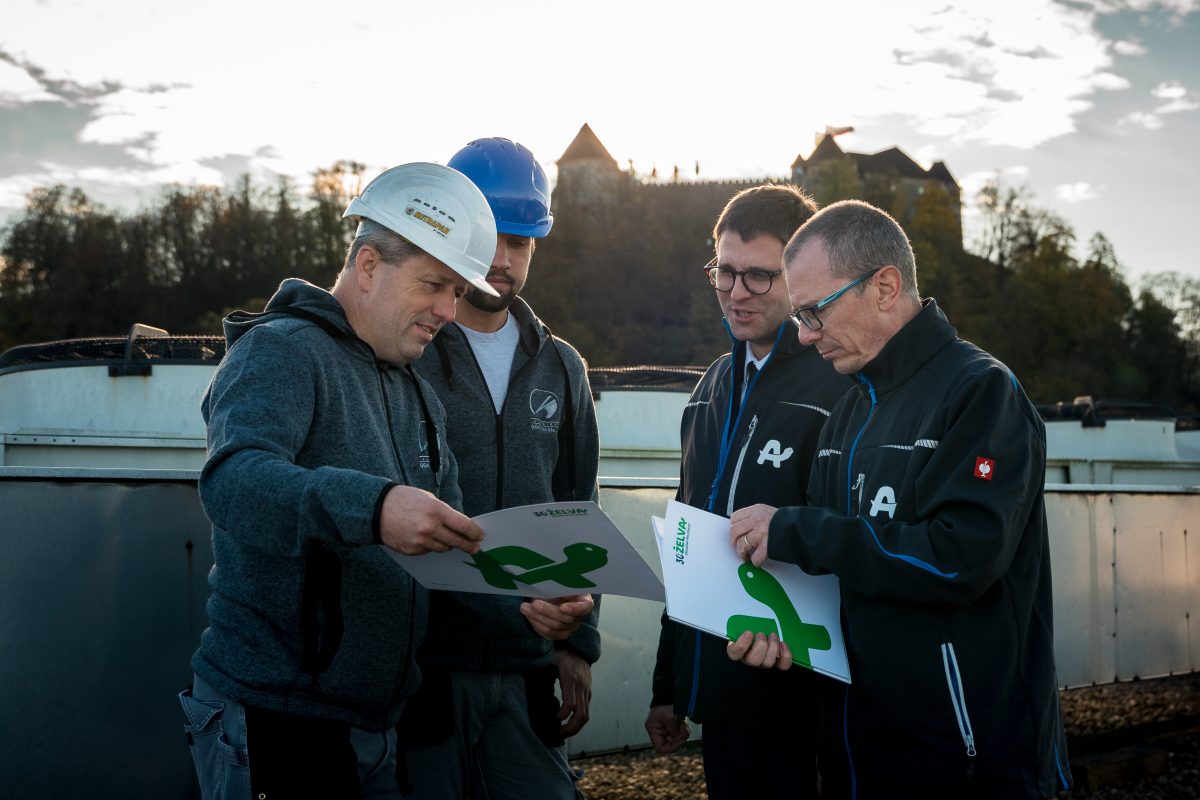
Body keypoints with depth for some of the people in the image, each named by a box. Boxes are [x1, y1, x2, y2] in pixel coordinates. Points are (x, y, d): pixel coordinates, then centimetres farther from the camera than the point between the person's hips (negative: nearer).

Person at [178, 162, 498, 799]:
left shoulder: (419, 398, 16)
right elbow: (232, 481, -31)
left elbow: (454, 549, 14)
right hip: (275, 719, -8)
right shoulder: (281, 352, -12)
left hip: (373, 724, 8)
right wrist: (371, 507, -47)